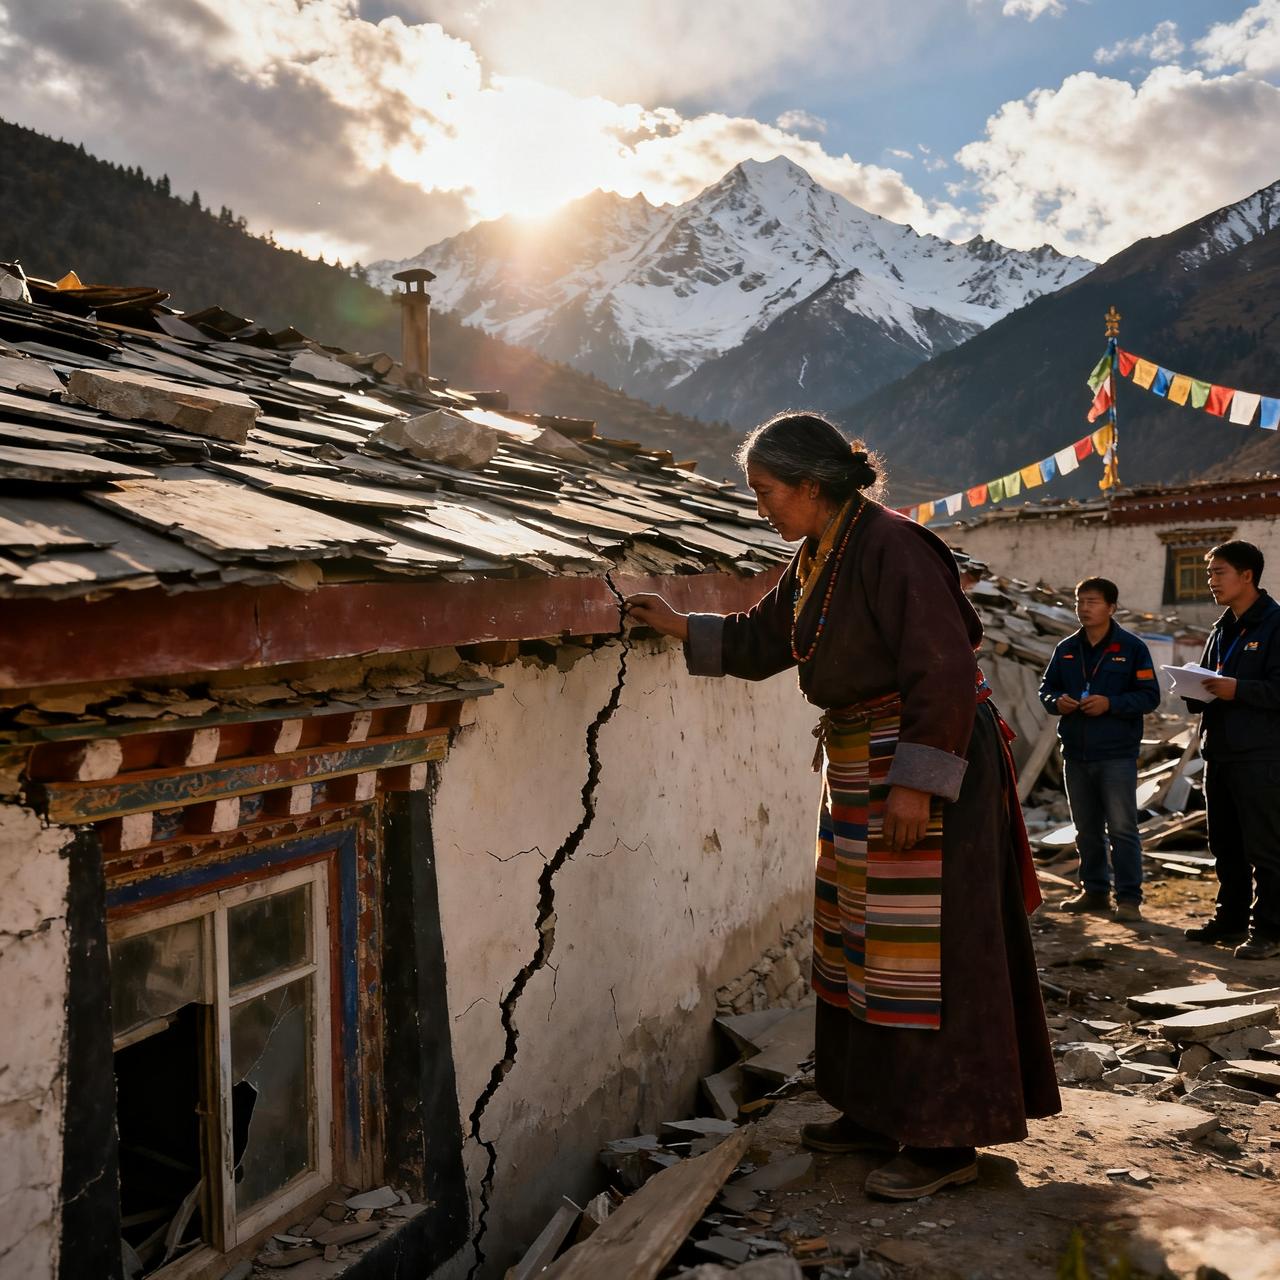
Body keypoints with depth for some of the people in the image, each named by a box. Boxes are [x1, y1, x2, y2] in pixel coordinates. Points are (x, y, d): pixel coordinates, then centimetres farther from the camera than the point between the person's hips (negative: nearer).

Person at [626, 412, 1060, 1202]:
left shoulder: (891, 546, -19)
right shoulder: (816, 557, 10)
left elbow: (943, 669, -22)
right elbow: (763, 640, 21)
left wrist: (917, 781, -24)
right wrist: (680, 627, 15)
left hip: (921, 763, -10)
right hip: (859, 765, 10)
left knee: (922, 948, -3)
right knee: (858, 938, 15)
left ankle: (947, 1139, 10)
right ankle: (880, 1112, 29)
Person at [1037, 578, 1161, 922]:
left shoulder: (1131, 647, -4)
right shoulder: (1066, 649, 10)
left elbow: (1150, 695, -7)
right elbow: (1046, 687, 17)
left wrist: (1110, 703, -20)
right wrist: (1057, 701, -6)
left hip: (1117, 755, -5)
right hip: (1075, 754, 5)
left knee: (1122, 828, -4)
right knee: (1087, 829, 13)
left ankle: (1129, 897, 3)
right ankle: (1094, 891, 24)